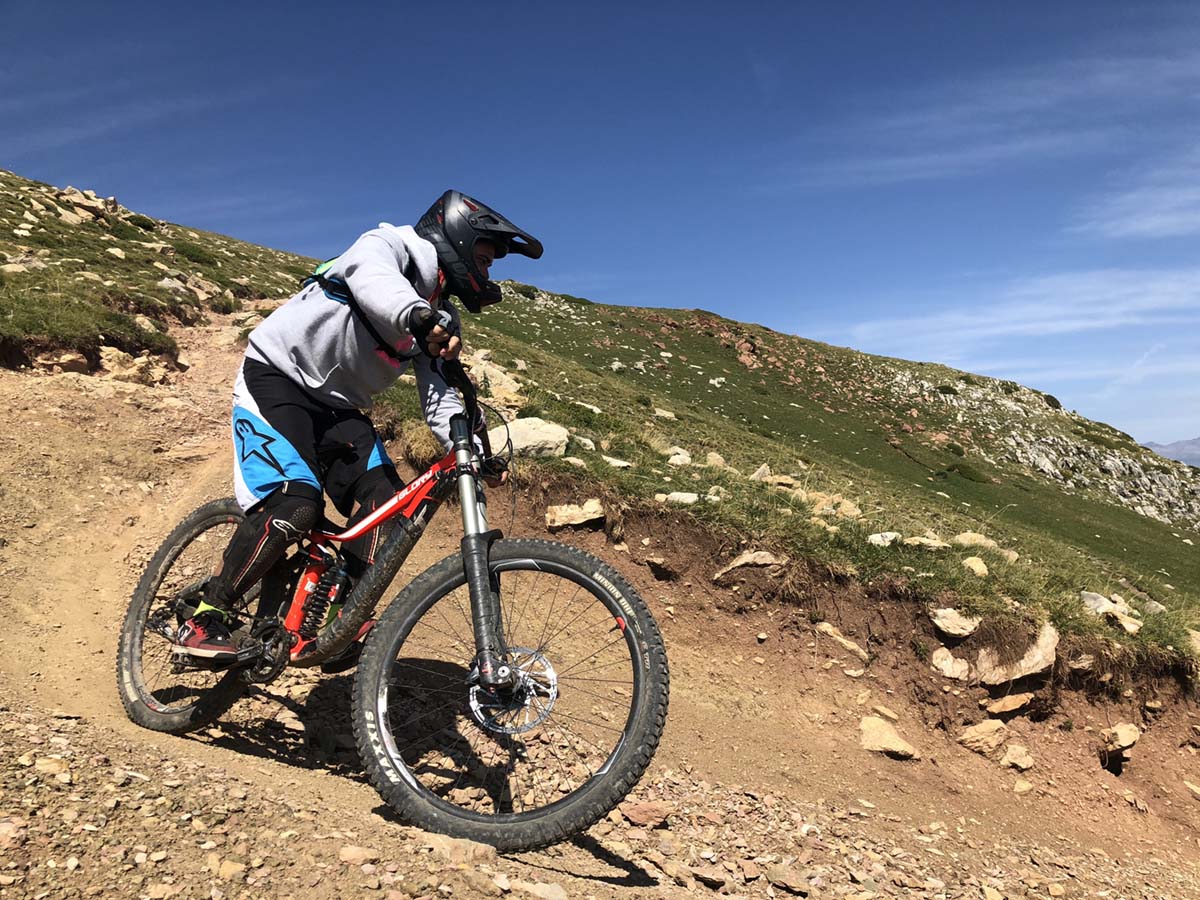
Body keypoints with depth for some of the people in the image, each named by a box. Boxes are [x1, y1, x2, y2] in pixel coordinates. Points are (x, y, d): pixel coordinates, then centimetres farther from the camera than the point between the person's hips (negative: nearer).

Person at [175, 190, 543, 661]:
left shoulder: (443, 321, 9)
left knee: (387, 505, -13)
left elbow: (438, 395, 0)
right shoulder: (388, 245, -11)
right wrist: (417, 315, -58)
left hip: (336, 407, 7)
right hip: (276, 378, -7)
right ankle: (205, 616, -7)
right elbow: (370, 275, -36)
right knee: (295, 505, -25)